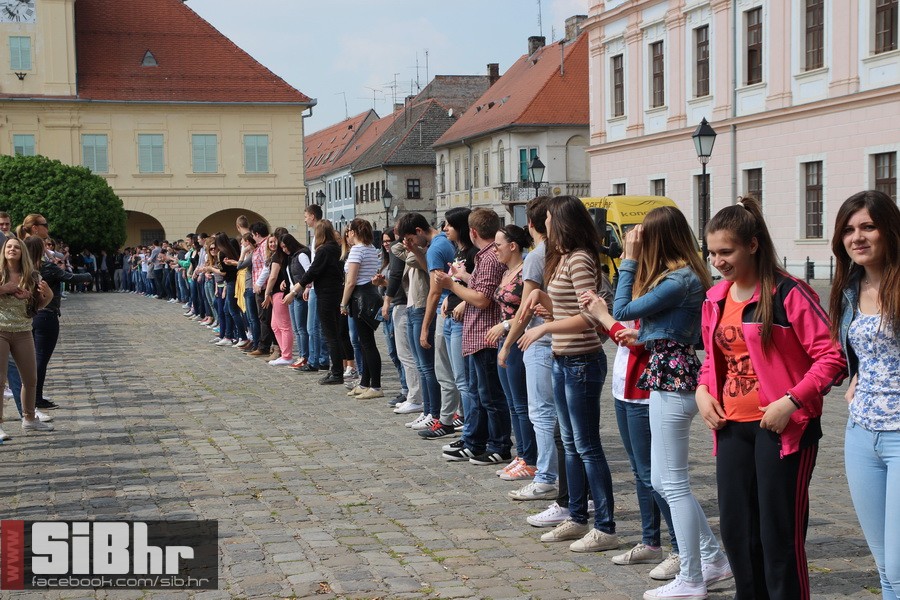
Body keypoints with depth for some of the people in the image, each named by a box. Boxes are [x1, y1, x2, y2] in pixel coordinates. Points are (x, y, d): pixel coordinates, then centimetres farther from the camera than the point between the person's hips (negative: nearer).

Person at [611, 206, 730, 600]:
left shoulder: (680, 279, -17)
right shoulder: (684, 274, 13)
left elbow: (623, 310, -14)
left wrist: (630, 260, -8)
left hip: (671, 378, -10)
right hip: (670, 377, 10)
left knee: (673, 483, -2)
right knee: (662, 481, 17)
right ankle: (714, 559, 25)